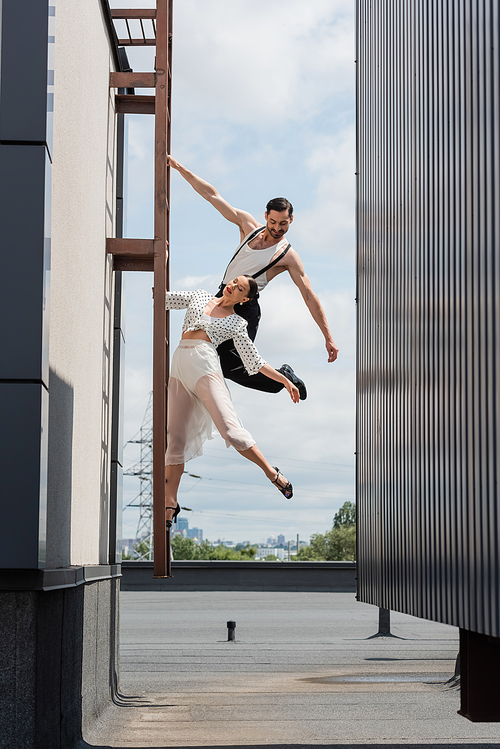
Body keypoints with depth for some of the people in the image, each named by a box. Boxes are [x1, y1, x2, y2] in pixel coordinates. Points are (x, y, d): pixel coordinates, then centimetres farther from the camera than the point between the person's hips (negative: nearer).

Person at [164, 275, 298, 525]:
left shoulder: (236, 323, 14)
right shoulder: (200, 297, 23)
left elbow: (255, 362, 13)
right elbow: (164, 299, 27)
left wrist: (284, 380, 6)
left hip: (204, 362, -3)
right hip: (179, 366, 3)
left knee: (230, 427, -18)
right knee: (174, 437, -2)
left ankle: (272, 473, -1)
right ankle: (170, 503, 2)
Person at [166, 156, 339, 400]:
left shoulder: (288, 256, -6)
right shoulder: (249, 225, 7)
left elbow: (310, 297, -7)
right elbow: (212, 196, 6)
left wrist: (328, 337, -10)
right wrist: (179, 167, 3)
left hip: (245, 308, -6)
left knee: (232, 368, -14)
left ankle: (283, 377, 7)